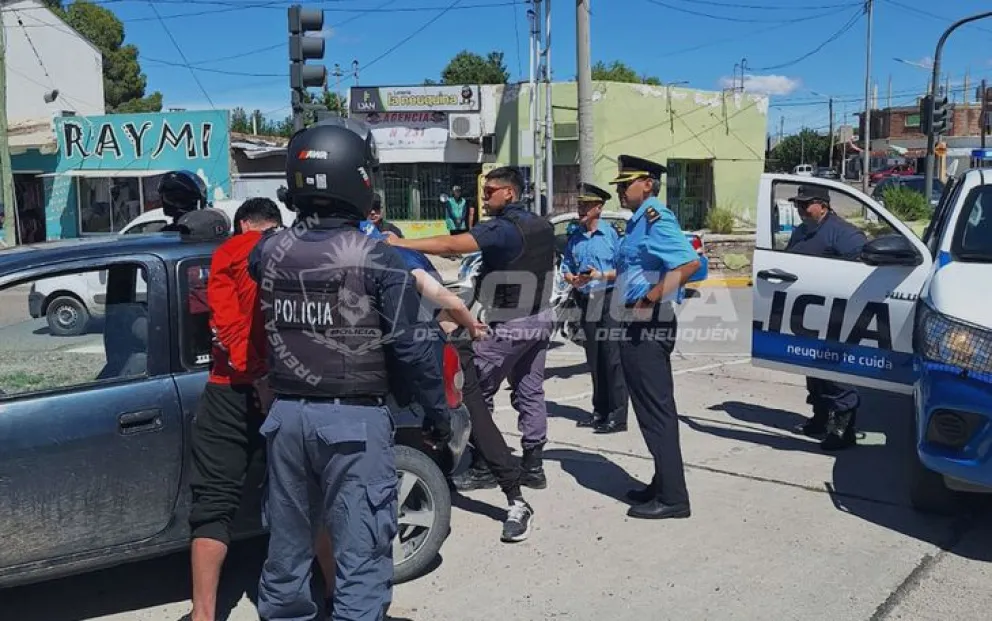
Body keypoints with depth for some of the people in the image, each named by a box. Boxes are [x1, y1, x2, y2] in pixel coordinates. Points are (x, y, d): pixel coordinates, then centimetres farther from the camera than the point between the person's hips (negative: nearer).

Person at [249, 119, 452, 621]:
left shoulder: (269, 250, 2)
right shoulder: (376, 257, -12)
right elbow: (410, 348, -11)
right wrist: (437, 414, -2)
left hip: (286, 413, 6)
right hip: (354, 418, -5)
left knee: (287, 539, 19)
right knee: (359, 548, 1)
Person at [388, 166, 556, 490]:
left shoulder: (503, 228, -17)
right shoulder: (543, 226, 10)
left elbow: (451, 245, -27)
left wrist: (401, 243, -26)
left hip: (508, 324, -8)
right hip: (540, 318, 9)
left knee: (476, 393, 1)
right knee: (530, 393, 11)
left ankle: (482, 468, 4)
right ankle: (533, 467, 13)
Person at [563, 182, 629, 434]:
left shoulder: (611, 233, -5)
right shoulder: (574, 237, 11)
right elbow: (567, 268, 13)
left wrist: (601, 275, -19)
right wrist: (573, 279, -8)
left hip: (609, 300, -6)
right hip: (586, 301, 6)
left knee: (612, 358, -8)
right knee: (594, 360, 11)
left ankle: (618, 416, -5)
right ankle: (600, 411, 21)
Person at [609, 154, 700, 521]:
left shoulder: (655, 218, -15)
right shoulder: (639, 221, 16)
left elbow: (689, 262, -29)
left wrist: (651, 298, -25)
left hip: (648, 326, -11)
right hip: (638, 325, 11)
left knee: (656, 410, -5)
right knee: (651, 408, 16)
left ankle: (672, 498, 1)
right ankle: (663, 484, 27)